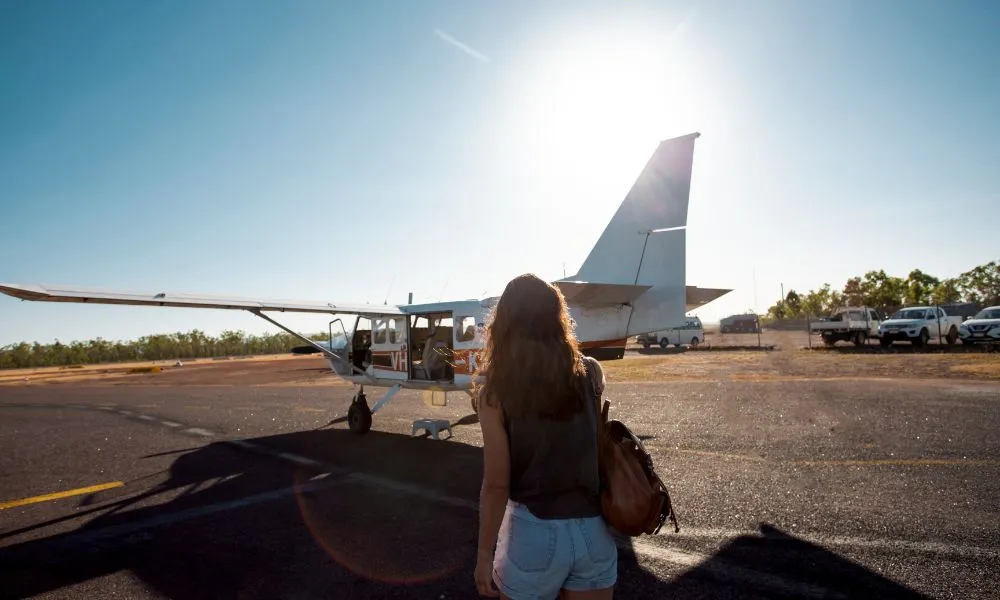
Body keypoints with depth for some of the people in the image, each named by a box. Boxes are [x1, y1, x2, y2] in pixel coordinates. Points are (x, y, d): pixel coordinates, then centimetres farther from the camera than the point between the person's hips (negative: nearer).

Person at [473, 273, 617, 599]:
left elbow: (496, 485, -13)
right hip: (594, 532, 3)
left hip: (534, 533, -3)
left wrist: (484, 555, 0)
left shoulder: (495, 393, -15)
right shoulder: (591, 373, -6)